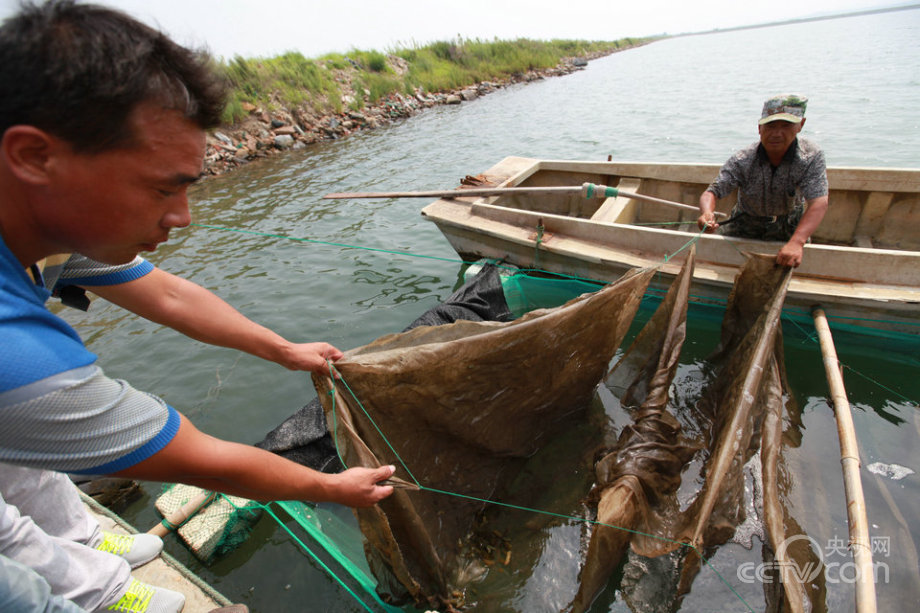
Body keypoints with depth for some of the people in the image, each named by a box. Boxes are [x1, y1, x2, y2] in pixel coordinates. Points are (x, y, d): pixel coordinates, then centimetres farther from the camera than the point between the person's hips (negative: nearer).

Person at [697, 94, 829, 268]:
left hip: (789, 226, 0)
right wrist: (707, 213, -58)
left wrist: (796, 242, -53)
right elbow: (713, 191, -31)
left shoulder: (812, 157, -27)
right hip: (746, 223, 0)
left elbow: (819, 203, -35)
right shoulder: (742, 160, -27)